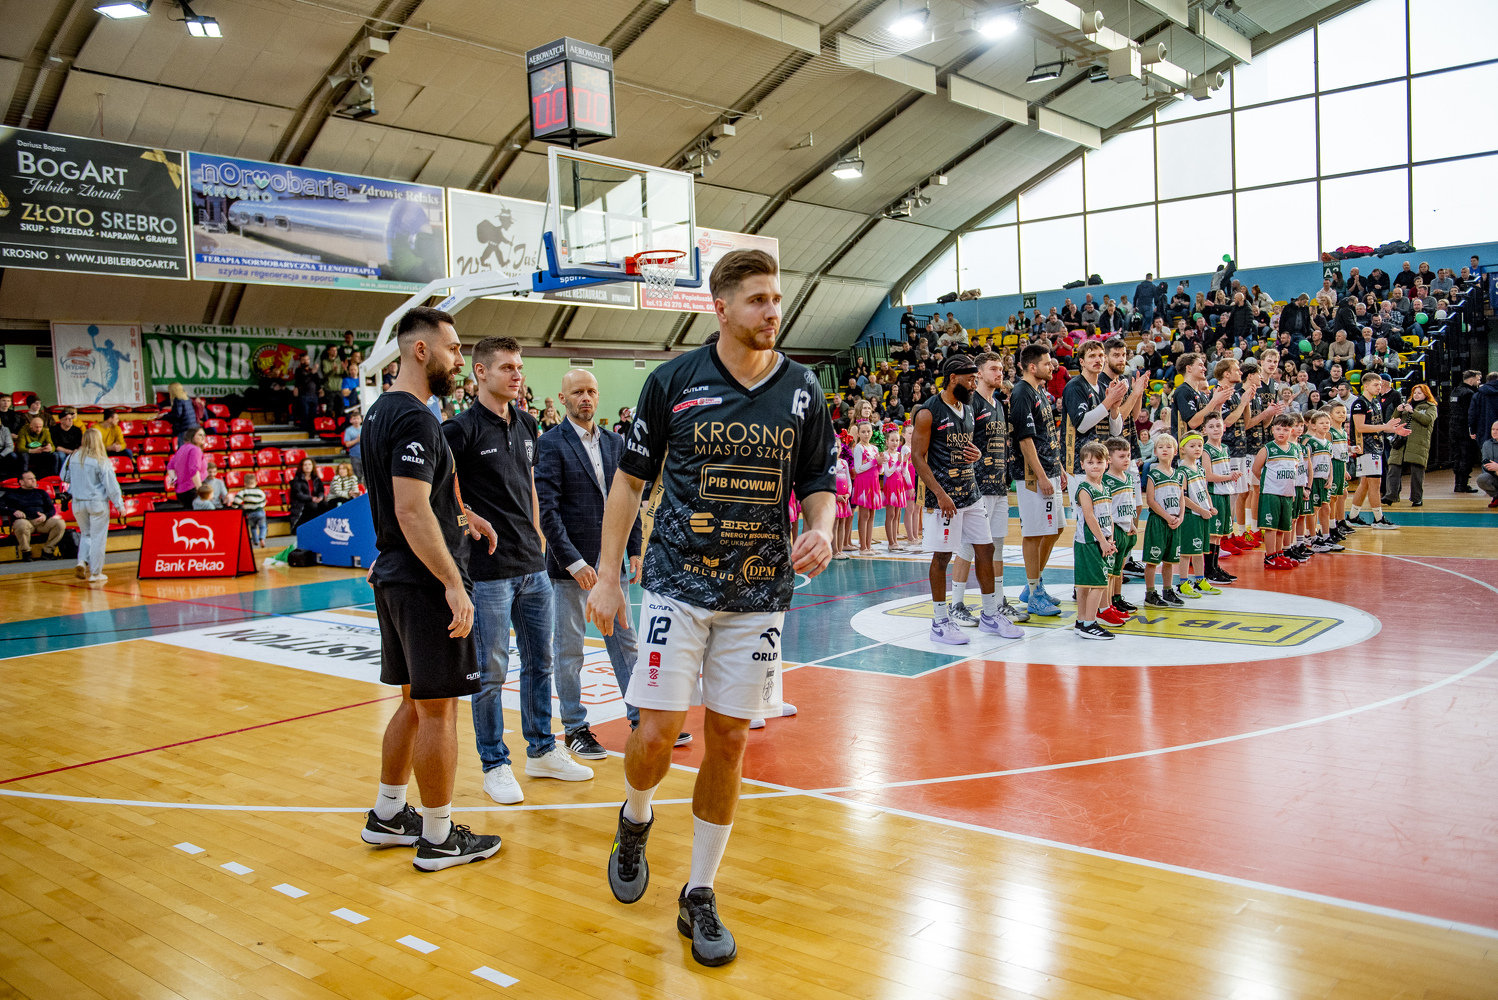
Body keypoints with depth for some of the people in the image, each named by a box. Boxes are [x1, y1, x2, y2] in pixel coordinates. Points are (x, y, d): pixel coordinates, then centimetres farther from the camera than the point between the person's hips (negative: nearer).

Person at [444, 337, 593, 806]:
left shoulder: (527, 424, 11)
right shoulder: (463, 428, -10)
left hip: (533, 568, 7)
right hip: (488, 571, -7)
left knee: (539, 662, 15)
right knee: (491, 672, 3)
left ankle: (542, 750, 29)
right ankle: (495, 765, 16)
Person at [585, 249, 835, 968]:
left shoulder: (802, 390, 3)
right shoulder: (673, 380, -3)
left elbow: (818, 482, 11)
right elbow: (630, 478, 3)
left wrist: (819, 530, -12)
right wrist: (606, 577, 0)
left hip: (759, 594, 2)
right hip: (678, 586, -2)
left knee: (729, 741, 6)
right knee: (656, 733, -5)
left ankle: (699, 896, 22)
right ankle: (635, 821, 31)